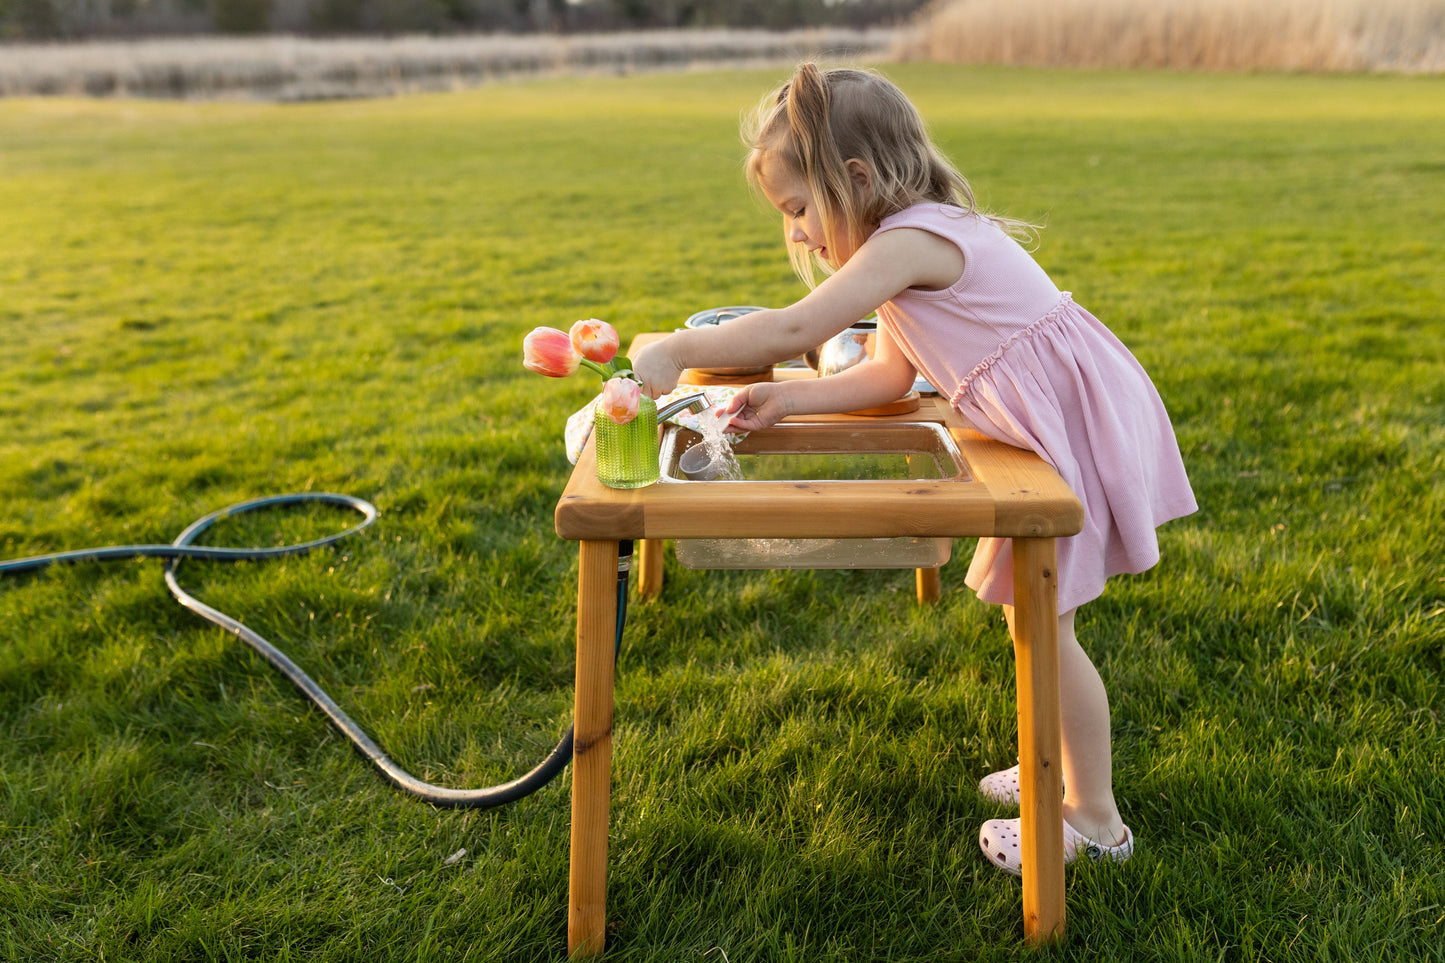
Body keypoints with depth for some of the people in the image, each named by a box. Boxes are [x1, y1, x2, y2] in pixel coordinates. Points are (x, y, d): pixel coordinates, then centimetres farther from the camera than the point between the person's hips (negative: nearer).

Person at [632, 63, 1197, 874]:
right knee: (1011, 594, 19)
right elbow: (890, 377, 13)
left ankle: (1096, 819, 12)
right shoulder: (922, 238, 13)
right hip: (1054, 424, 10)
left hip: (1078, 425, -10)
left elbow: (795, 330, -30)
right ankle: (1067, 767, 35)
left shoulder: (910, 239, -20)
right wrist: (787, 400, 2)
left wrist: (673, 350, -22)